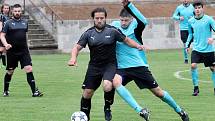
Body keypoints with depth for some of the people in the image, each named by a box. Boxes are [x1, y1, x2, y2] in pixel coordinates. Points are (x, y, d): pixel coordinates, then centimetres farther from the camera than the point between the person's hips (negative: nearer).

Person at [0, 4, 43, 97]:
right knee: (10, 72, 8)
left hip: (24, 51, 3)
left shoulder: (24, 23, 10)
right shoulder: (8, 23, -3)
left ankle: (34, 91, -10)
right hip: (12, 52, -3)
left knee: (29, 69, -10)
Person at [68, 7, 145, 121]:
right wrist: (73, 58, -24)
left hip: (110, 65, -3)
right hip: (94, 66, 3)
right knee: (87, 92, 1)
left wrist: (137, 46, -15)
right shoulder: (89, 33, -1)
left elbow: (126, 40, 3)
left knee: (107, 86, -29)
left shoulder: (112, 31, -6)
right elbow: (77, 47, -4)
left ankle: (107, 108, 0)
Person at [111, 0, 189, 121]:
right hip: (122, 67, 2)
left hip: (139, 66, -2)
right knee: (116, 82, -31)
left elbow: (143, 21, -34)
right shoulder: (115, 25, 1)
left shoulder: (135, 26, -10)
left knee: (158, 92, 5)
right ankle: (140, 110, -30)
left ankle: (179, 110, 31)